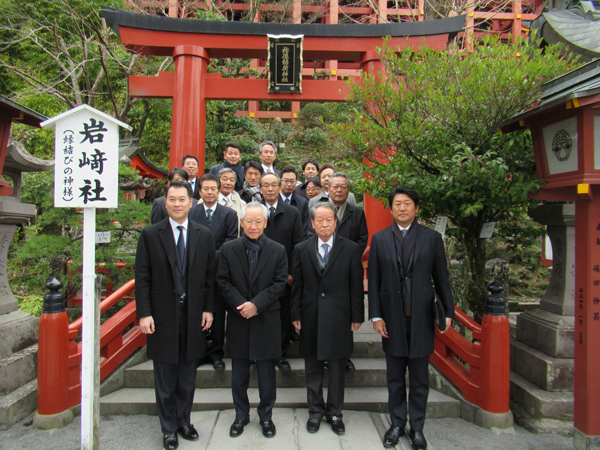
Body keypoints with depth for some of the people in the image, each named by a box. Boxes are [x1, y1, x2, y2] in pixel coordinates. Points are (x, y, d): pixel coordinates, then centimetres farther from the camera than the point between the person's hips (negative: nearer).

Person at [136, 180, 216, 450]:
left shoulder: (204, 236, 4)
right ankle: (169, 428, 29)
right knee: (165, 379, 11)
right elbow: (142, 278, -4)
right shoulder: (150, 235, -2)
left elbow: (210, 276, 5)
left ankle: (184, 420, 36)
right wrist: (144, 313, -10)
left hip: (193, 316, 2)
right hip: (163, 315, -2)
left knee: (188, 377, 16)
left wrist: (208, 309, 0)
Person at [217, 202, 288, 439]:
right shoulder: (228, 249, 0)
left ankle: (266, 415, 30)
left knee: (266, 372, 10)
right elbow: (223, 281, -2)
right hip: (238, 320, 1)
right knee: (239, 373, 13)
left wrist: (257, 304, -16)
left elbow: (279, 283, -5)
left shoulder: (278, 250, -2)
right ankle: (241, 415, 32)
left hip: (266, 320, -1)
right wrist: (241, 305, -14)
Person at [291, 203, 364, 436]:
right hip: (311, 318, 1)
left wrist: (357, 316, -2)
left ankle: (335, 412, 30)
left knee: (338, 369, 11)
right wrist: (296, 314, 2)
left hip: (339, 318, -1)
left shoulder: (351, 249, -2)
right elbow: (297, 285, 5)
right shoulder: (301, 249, 3)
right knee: (313, 368, 13)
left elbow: (356, 286, -1)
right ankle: (315, 410, 31)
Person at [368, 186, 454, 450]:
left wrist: (448, 311, -4)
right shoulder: (379, 239, 3)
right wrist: (376, 316, -3)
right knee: (395, 379, 14)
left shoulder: (432, 238, 2)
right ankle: (397, 424, 31)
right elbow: (374, 281, 2)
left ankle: (417, 428, 29)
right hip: (392, 319, 1)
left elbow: (441, 278, 3)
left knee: (420, 379, 12)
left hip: (422, 319, 0)